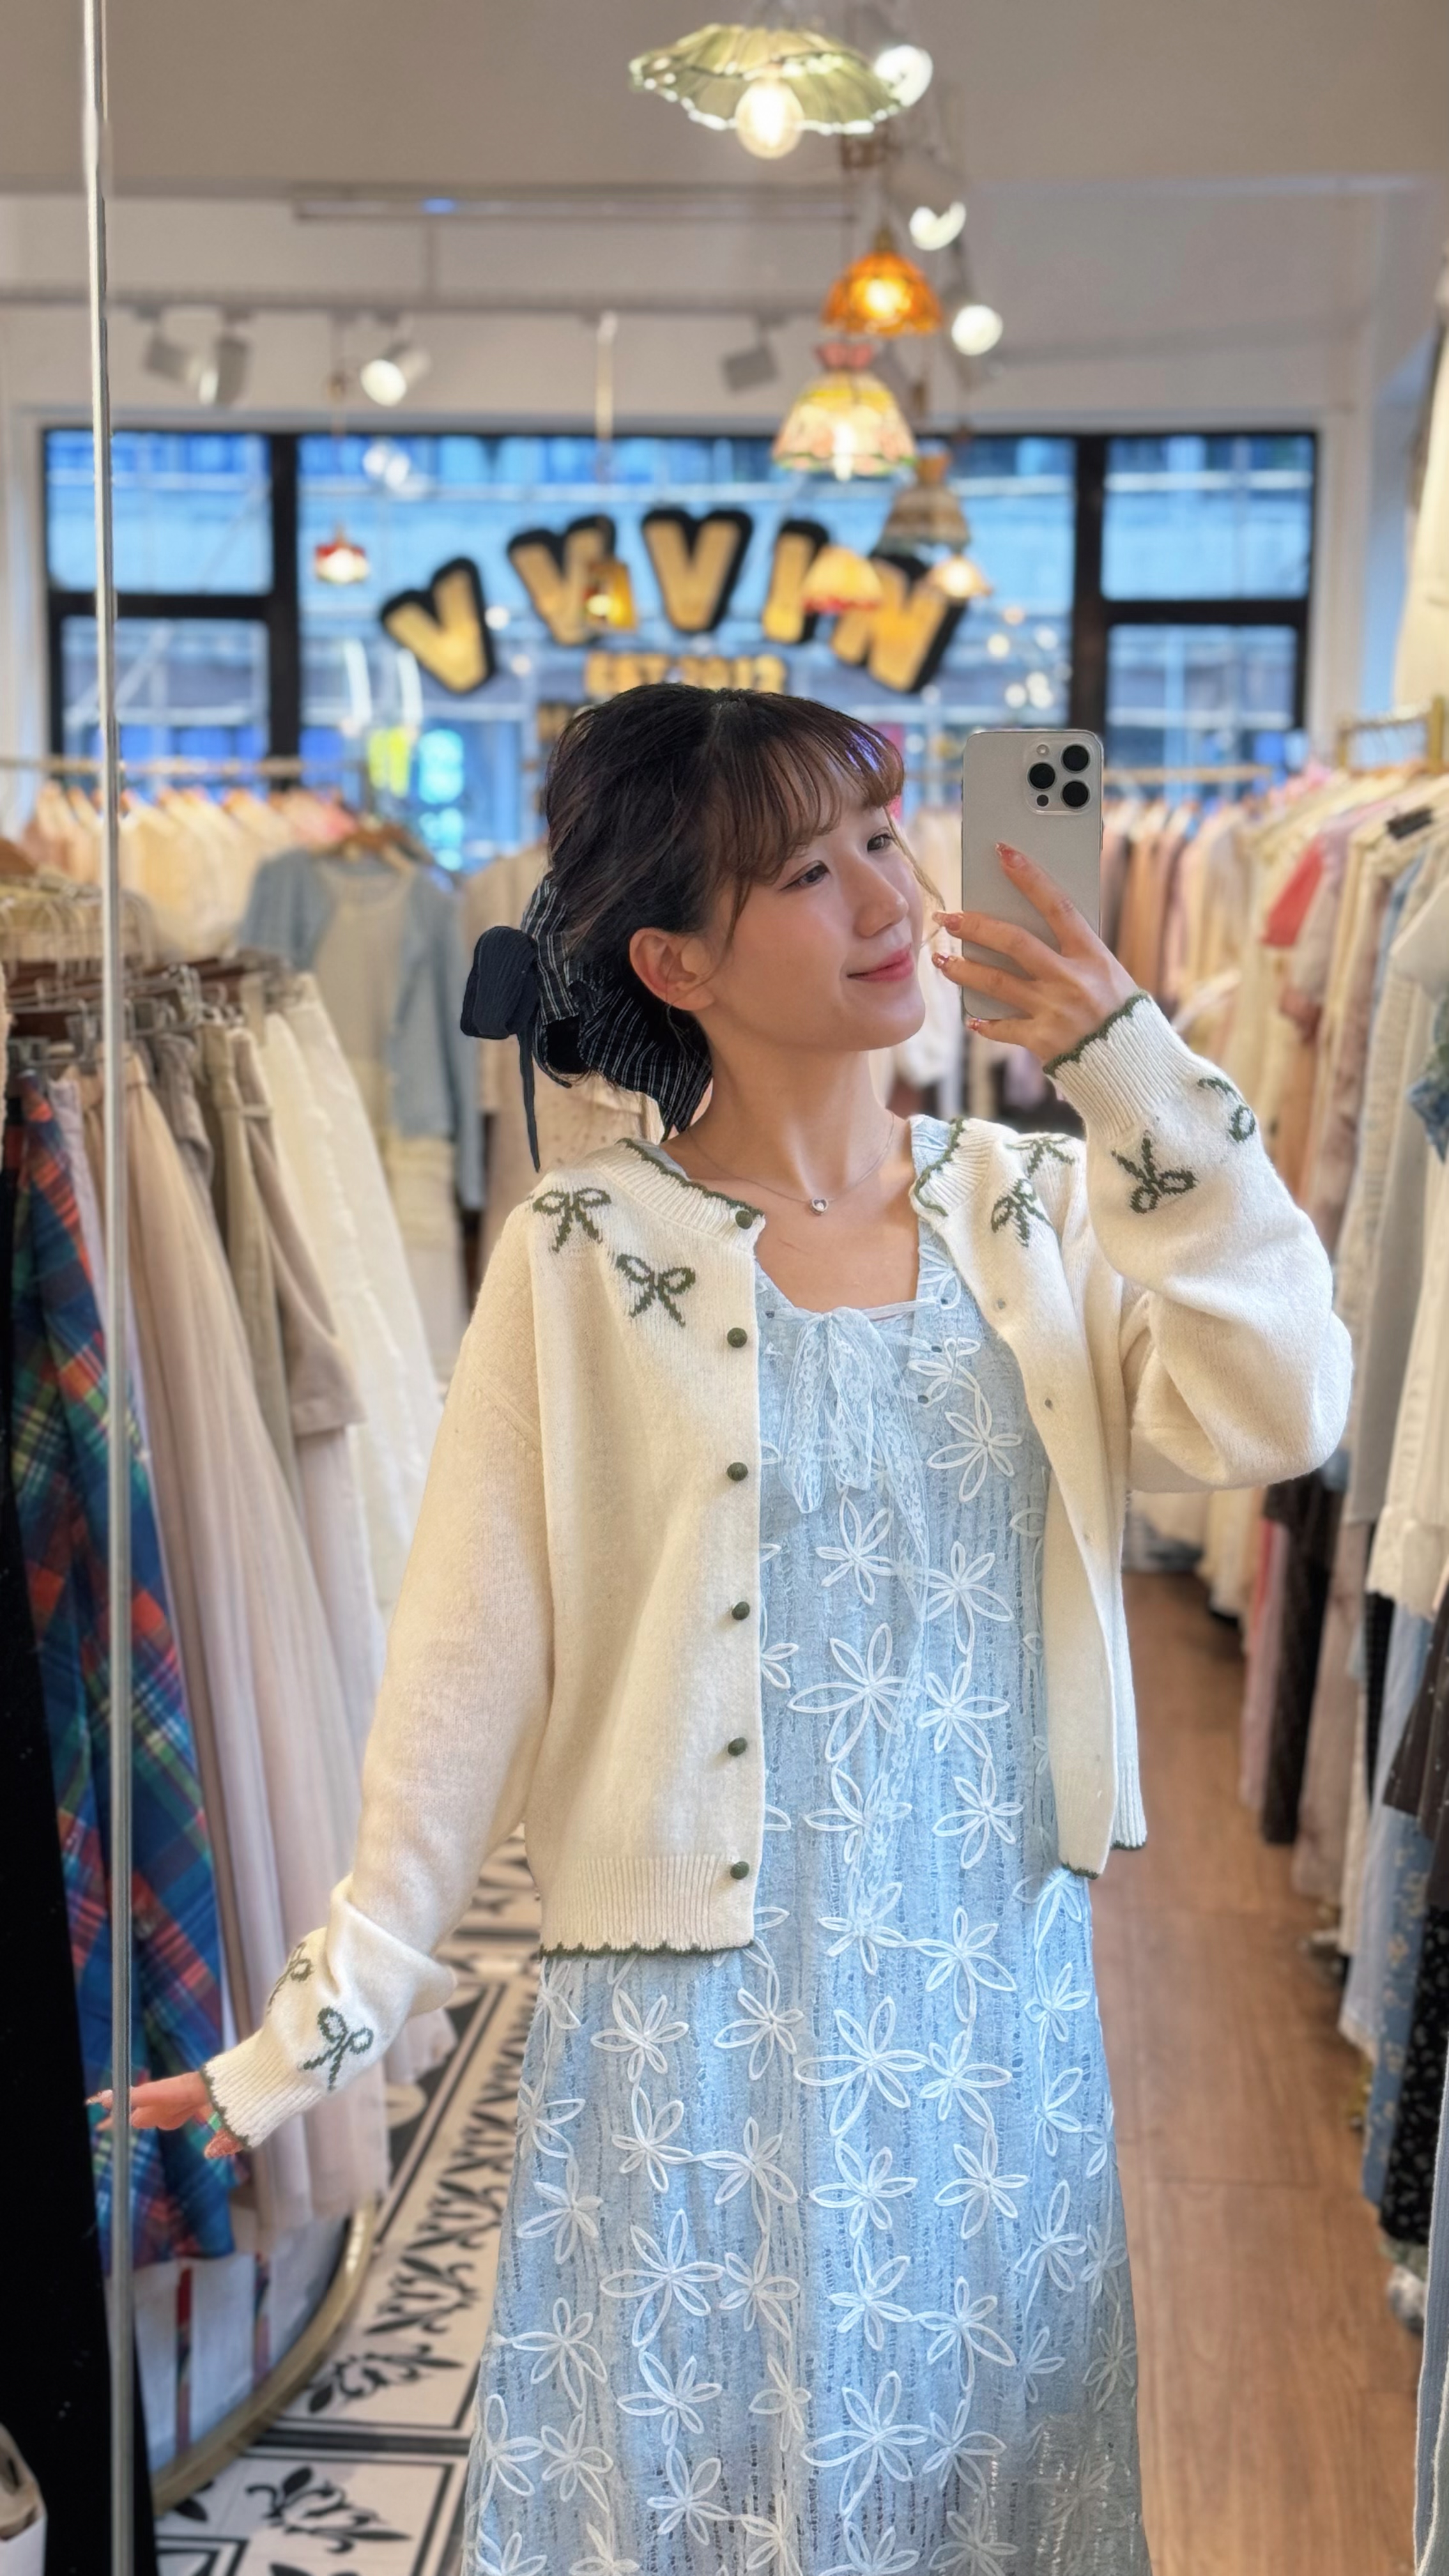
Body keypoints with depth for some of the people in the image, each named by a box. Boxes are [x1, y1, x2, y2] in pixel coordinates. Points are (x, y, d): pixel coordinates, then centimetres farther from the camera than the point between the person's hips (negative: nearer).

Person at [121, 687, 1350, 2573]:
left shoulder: (1038, 1214, 1)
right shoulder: (588, 1258, -10)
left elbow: (1275, 1416, -14)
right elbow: (467, 1674, -8)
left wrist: (1136, 1073, -16)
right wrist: (325, 2026, -8)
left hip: (1000, 2013, 4)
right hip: (705, 2037, -3)